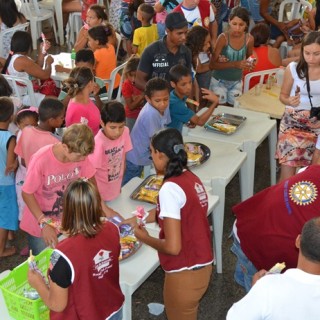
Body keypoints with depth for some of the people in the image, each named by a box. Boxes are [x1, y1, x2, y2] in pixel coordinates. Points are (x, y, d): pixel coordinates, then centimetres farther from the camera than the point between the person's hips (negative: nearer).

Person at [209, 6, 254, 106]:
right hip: (219, 81, -3)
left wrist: (250, 64, -12)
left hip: (236, 82, 3)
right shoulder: (223, 38, -20)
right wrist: (234, 64, -32)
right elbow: (212, 64, -23)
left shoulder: (249, 39, -9)